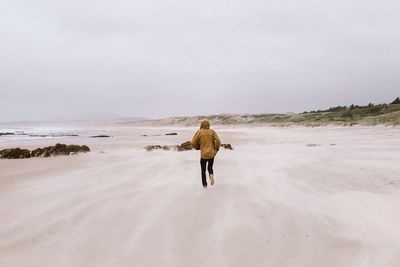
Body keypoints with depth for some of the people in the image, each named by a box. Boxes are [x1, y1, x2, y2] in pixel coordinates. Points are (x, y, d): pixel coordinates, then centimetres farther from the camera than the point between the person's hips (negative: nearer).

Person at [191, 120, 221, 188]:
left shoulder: (199, 132, -5)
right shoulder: (212, 131, -1)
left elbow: (193, 143, -7)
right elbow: (218, 141, -11)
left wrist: (198, 147, 12)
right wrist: (216, 149, 4)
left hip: (204, 154, -2)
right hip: (212, 153, 2)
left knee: (203, 170, 17)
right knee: (210, 168, 22)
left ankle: (204, 184, 14)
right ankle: (211, 175, -10)